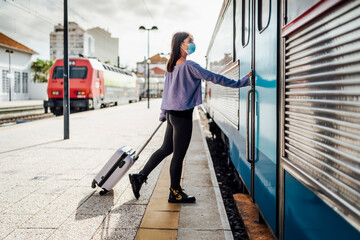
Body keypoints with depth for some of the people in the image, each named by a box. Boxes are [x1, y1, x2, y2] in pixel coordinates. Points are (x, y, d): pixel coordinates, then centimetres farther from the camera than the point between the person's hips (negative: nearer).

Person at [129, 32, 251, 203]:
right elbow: (214, 78, -14)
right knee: (178, 155, 3)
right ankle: (175, 193, 17)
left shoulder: (171, 66, 11)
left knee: (166, 149, 19)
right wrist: (240, 82, -9)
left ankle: (140, 177, 23)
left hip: (172, 113, 9)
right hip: (183, 115, -9)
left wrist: (163, 113, 25)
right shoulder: (189, 66, -14)